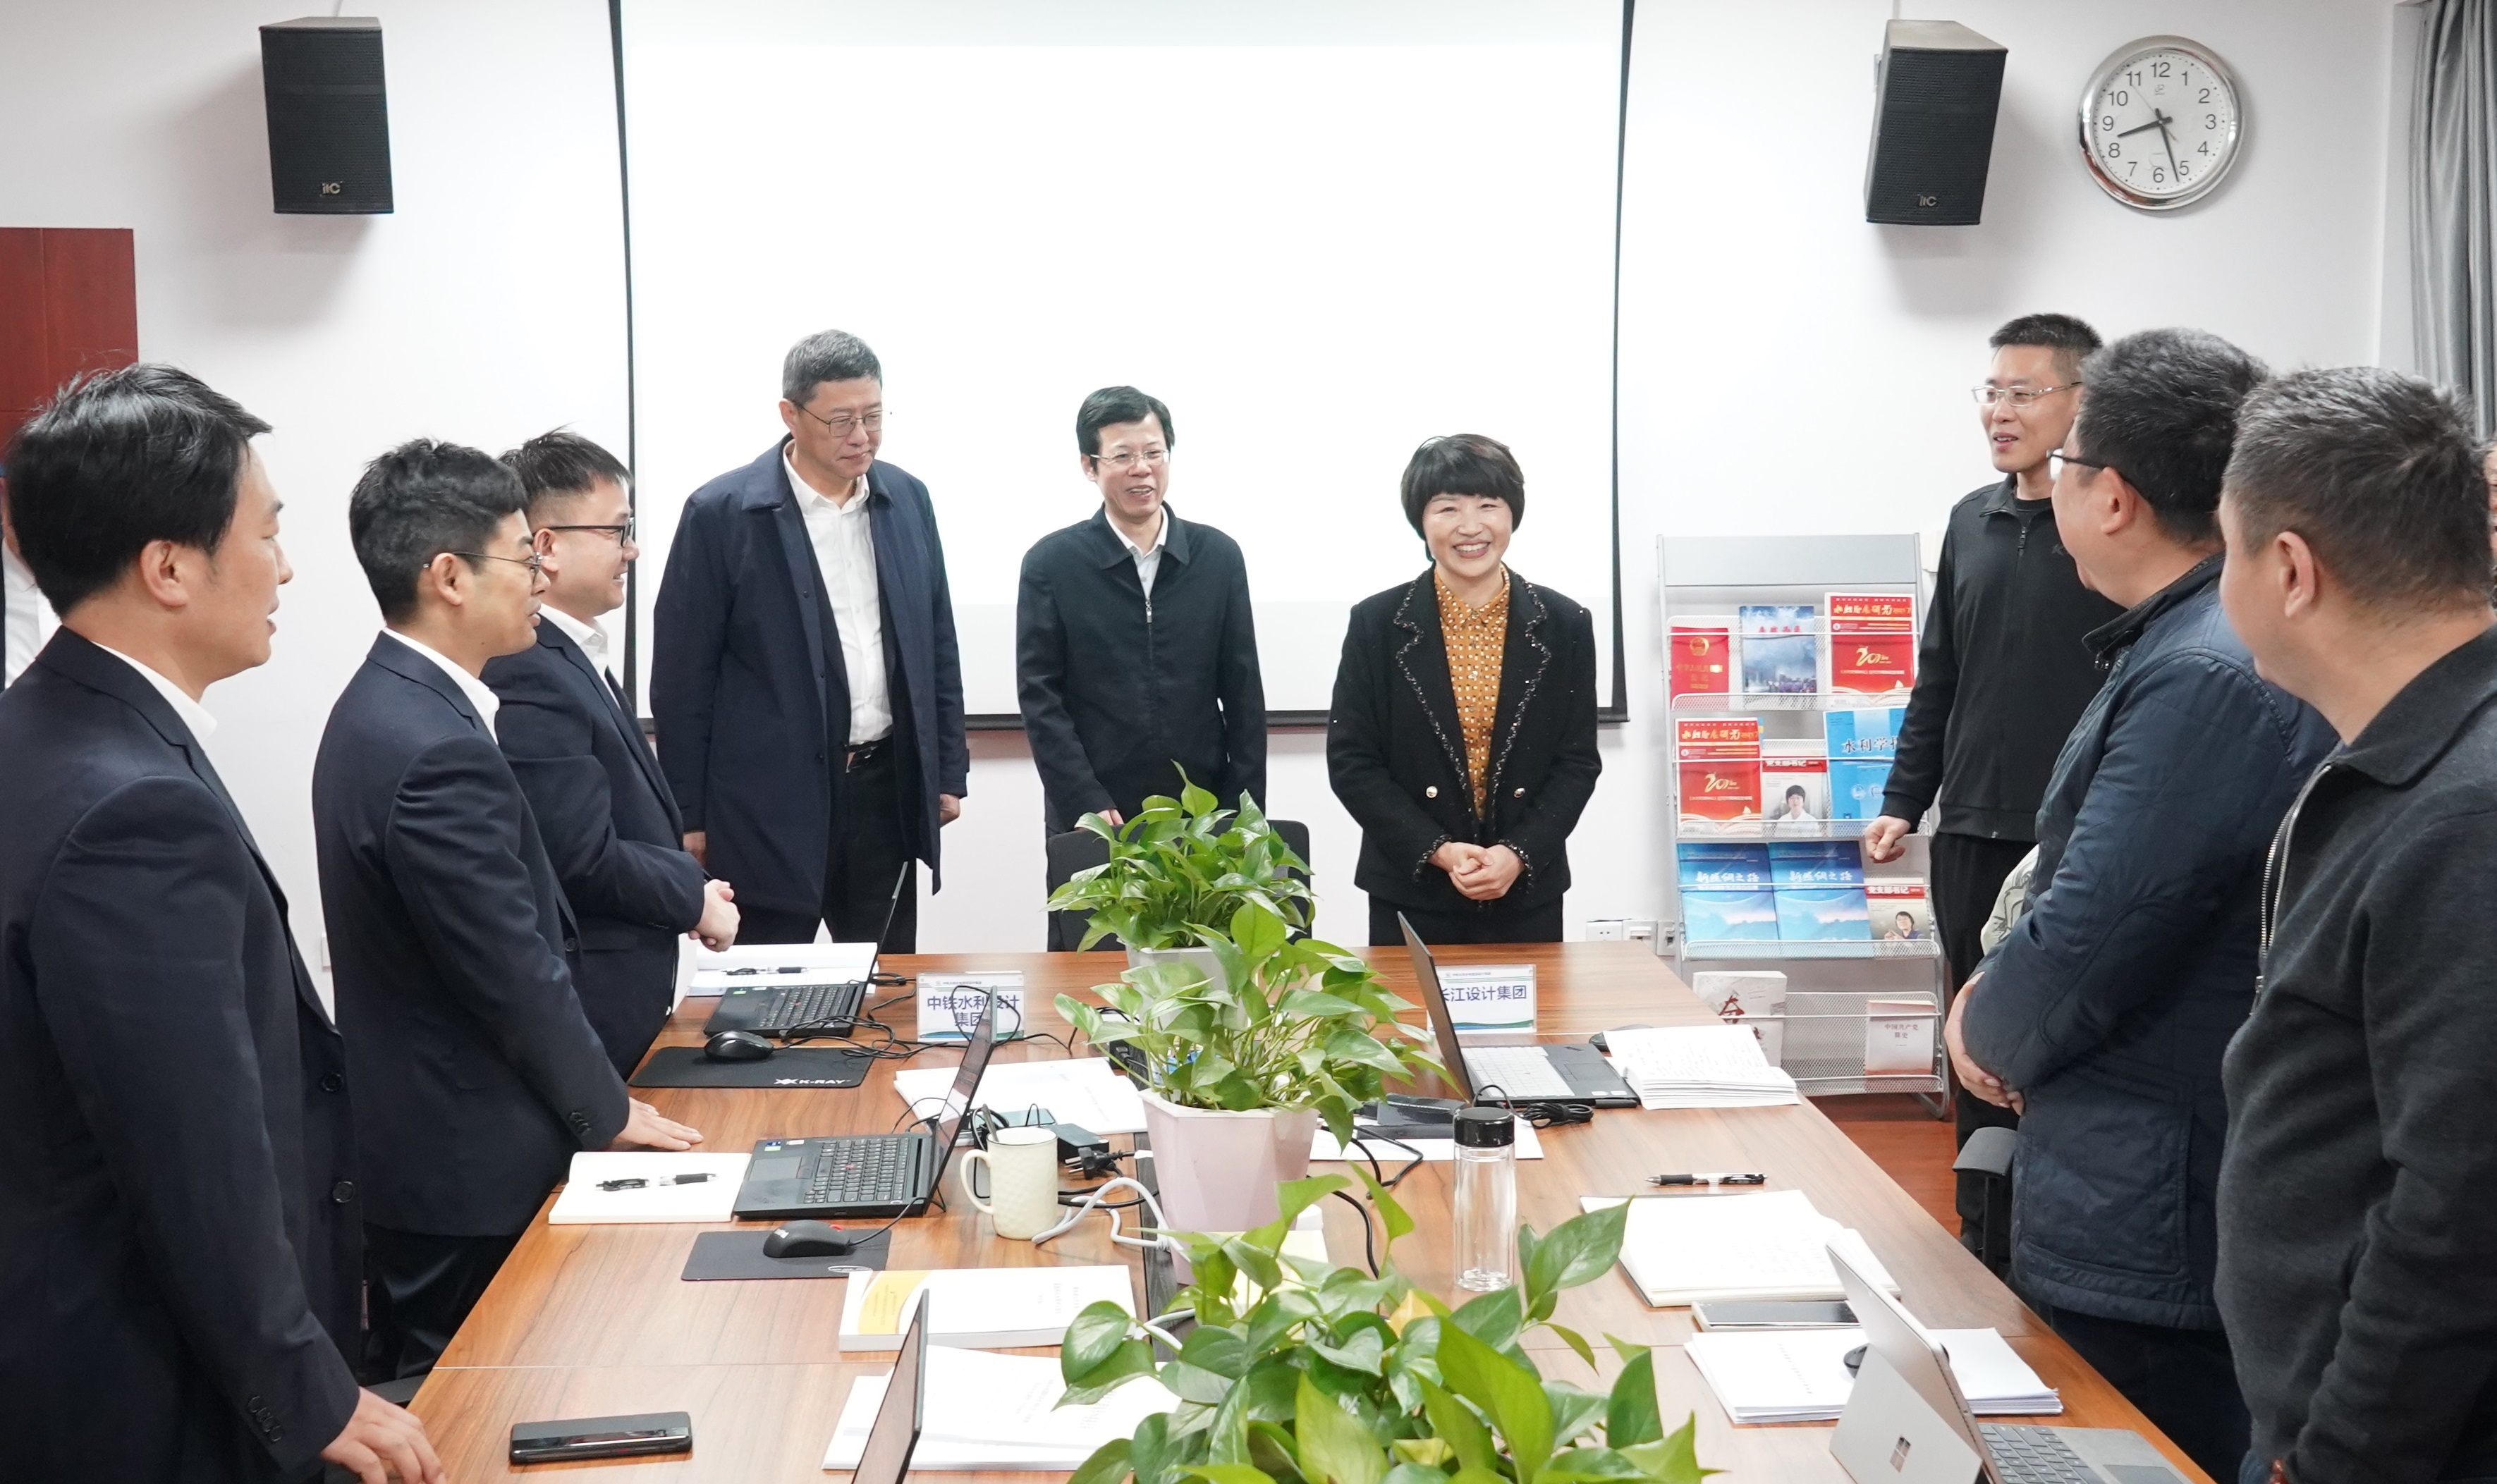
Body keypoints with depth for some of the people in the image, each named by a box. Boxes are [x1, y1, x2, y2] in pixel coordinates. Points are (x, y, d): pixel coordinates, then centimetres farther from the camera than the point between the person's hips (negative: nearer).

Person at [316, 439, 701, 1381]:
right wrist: (610, 1113, -6)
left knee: (423, 1395, 19)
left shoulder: (385, 704, 7)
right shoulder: (438, 751, -25)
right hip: (464, 1162, -10)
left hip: (410, 1138, 10)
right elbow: (515, 972, -21)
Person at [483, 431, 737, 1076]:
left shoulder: (573, 657, 10)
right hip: (589, 1003, -10)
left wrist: (684, 885, 2)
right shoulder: (528, 677, -21)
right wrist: (695, 896, -9)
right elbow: (587, 861, -23)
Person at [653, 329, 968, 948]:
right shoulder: (721, 514, -8)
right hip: (771, 802, -4)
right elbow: (683, 675, -6)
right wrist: (688, 816, -5)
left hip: (888, 793, 4)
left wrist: (949, 770, 12)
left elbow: (937, 643, 14)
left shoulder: (907, 499, 6)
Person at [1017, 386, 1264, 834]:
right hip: (1092, 821, -2)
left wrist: (1247, 810, -1)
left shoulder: (1219, 556, 5)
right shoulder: (1051, 564, -1)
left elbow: (1243, 692, 6)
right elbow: (1040, 696, -4)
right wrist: (1088, 805, -13)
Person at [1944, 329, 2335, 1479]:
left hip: (2143, 1239, -10)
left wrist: (1990, 1033, -4)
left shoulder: (2209, 676, -23)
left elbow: (2088, 942, -24)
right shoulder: (2191, 644, 9)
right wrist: (2010, 996, 3)